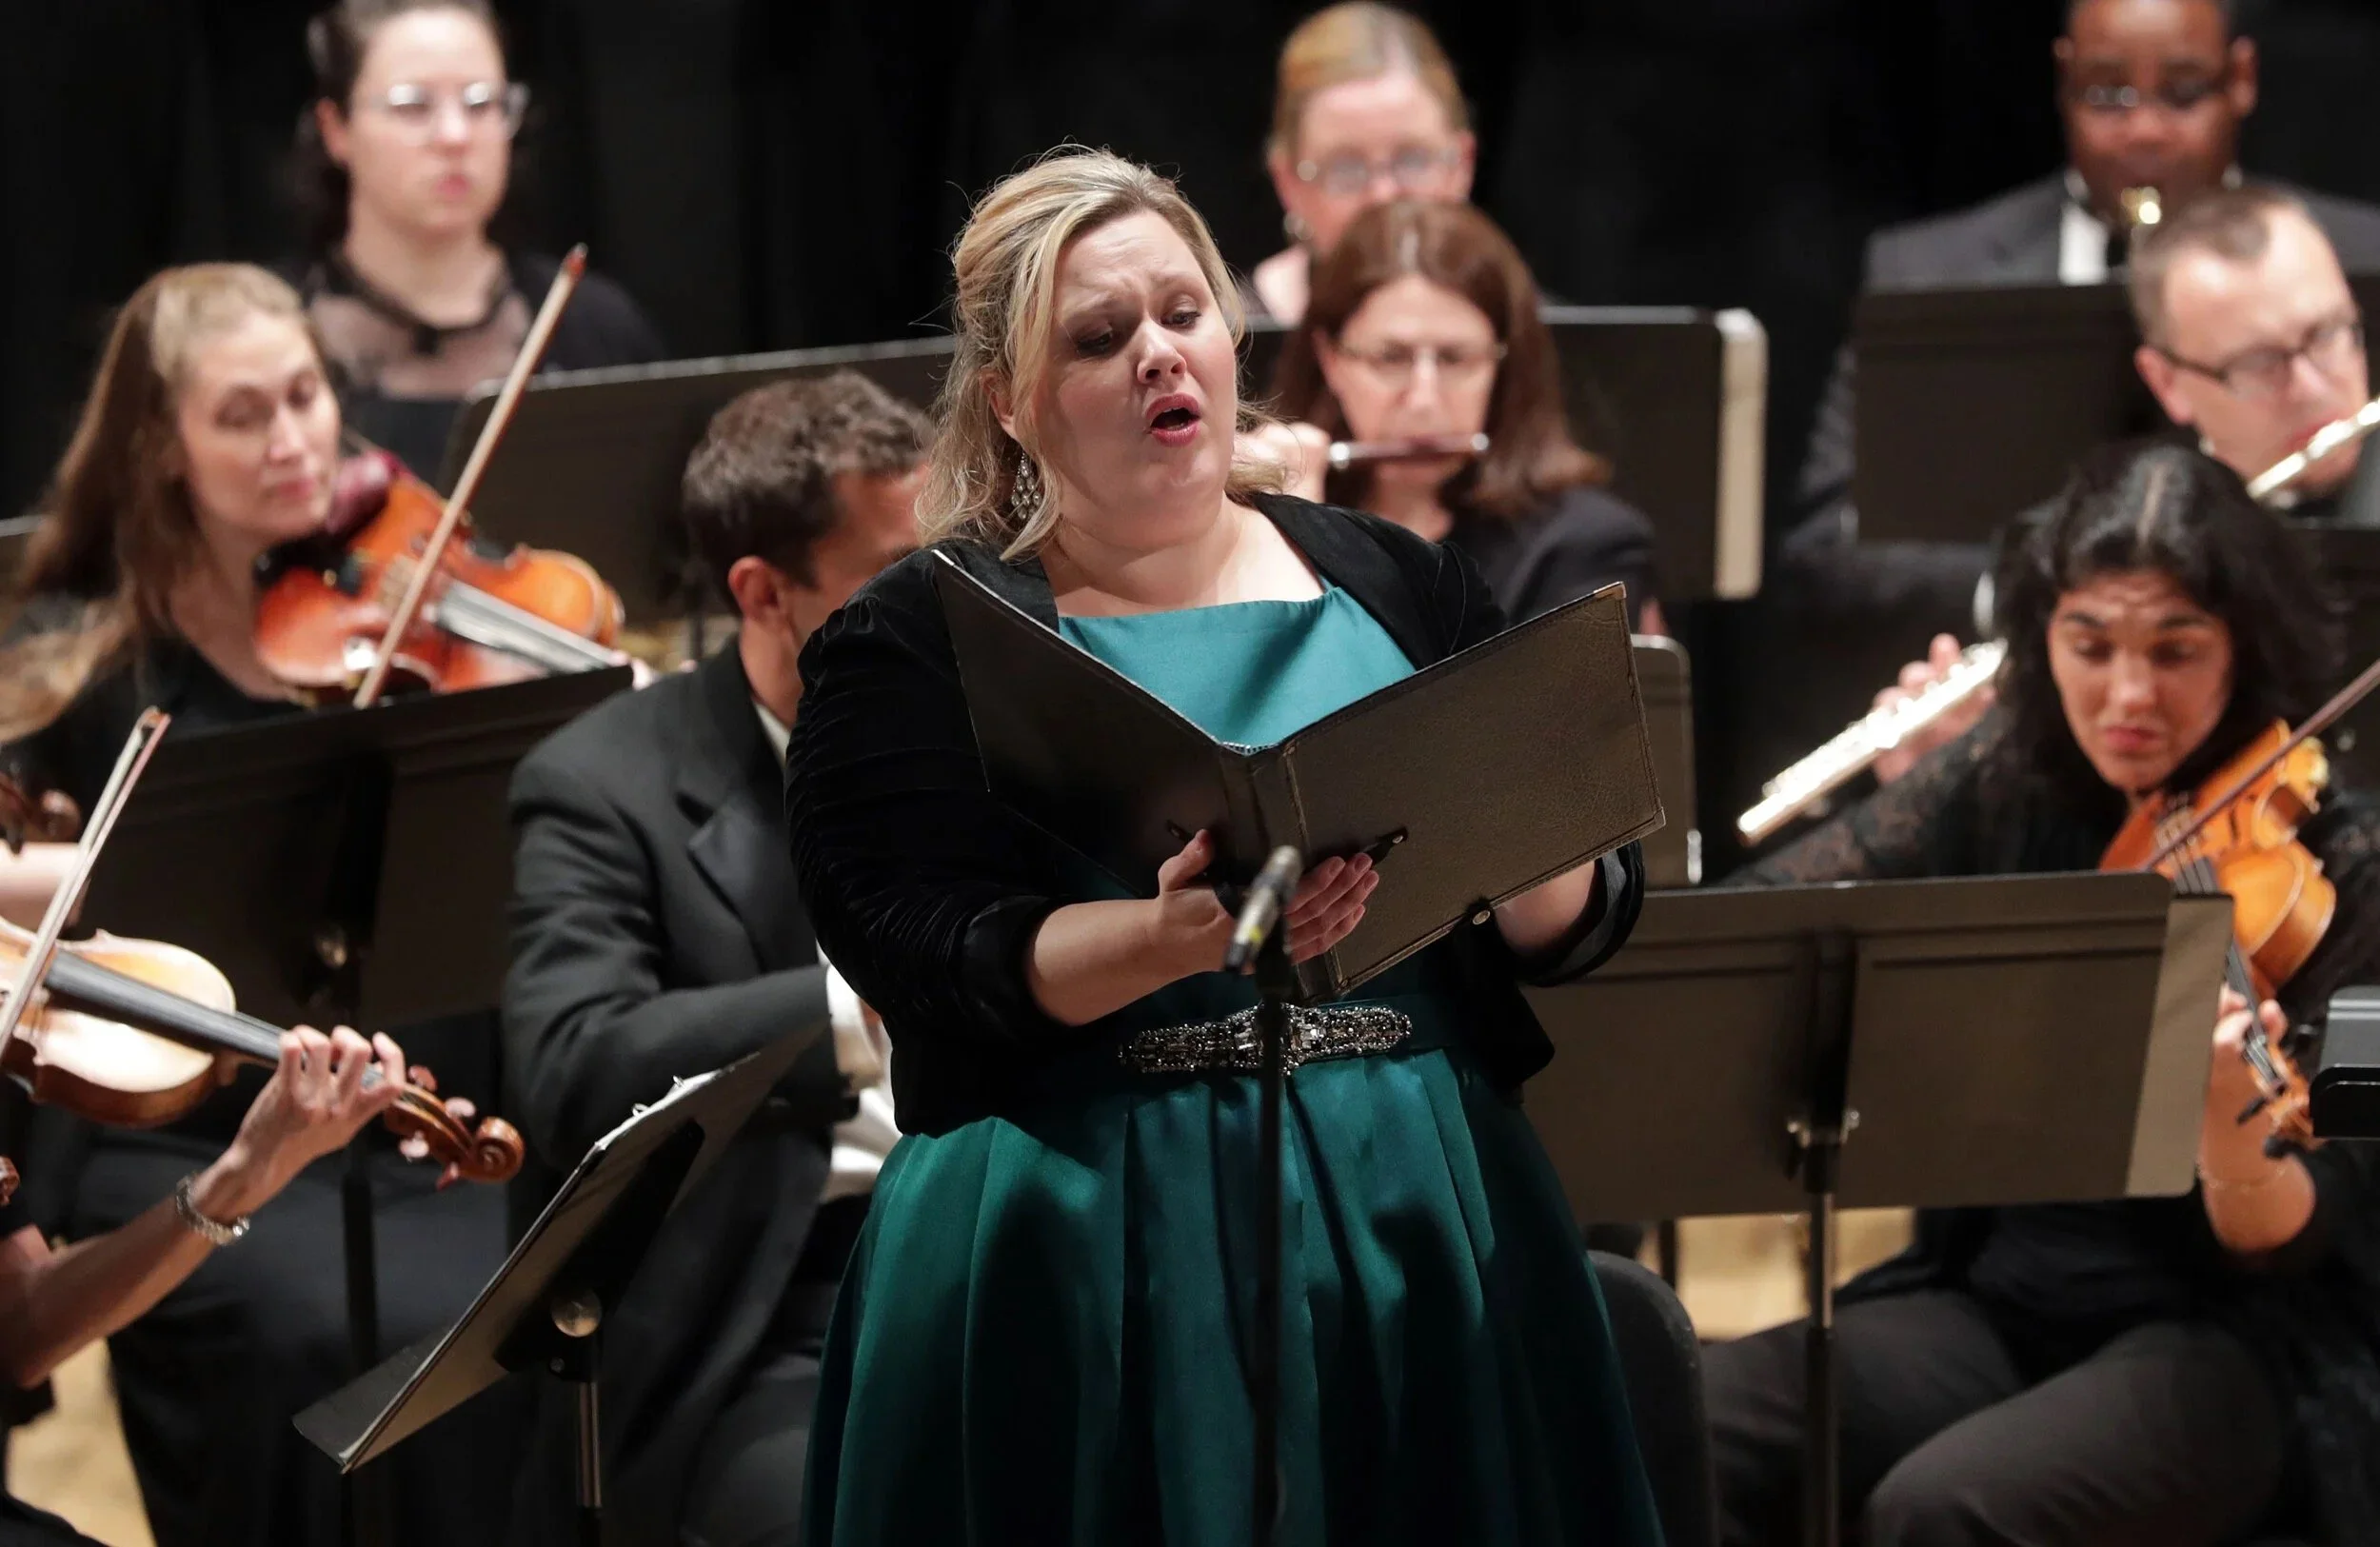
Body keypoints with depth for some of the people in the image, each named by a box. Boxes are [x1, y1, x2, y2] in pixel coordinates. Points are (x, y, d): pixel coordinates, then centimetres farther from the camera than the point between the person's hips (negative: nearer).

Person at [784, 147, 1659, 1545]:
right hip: (1092, 1260, -3)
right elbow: (929, 960, -11)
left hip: (1428, 1226, 3)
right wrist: (1175, 936, -28)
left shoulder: (1399, 587, 11)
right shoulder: (917, 643, 2)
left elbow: (1591, 917, 8)